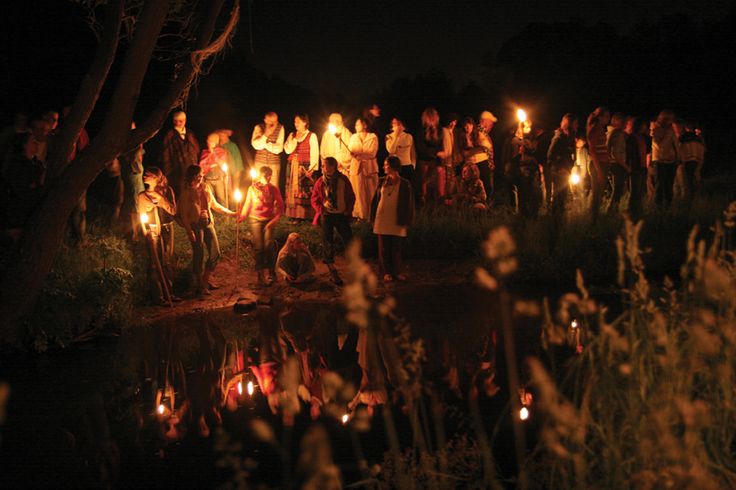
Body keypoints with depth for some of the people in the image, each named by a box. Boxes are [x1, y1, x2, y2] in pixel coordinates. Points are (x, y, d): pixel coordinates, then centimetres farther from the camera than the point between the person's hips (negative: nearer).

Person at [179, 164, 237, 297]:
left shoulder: (206, 188, 9)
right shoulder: (187, 192, -7)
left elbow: (215, 205, 18)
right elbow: (184, 213, -8)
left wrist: (231, 213, 15)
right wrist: (189, 230, -15)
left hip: (208, 222, 6)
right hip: (195, 224, -6)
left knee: (215, 253, 5)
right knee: (198, 255, -2)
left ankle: (206, 280, 22)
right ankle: (199, 286, 10)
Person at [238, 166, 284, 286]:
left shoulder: (274, 189, 0)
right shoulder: (252, 188, 1)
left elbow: (280, 206, -1)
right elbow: (248, 204, 6)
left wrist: (275, 220, -12)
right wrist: (242, 215, -10)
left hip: (269, 220, 0)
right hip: (255, 220, 0)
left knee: (268, 245, -16)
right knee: (259, 247, -4)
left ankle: (271, 272, -1)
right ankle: (261, 275, 8)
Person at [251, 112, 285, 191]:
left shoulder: (280, 128, -4)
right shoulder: (258, 128, -1)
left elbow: (279, 148, -7)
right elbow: (256, 145, -12)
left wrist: (264, 143, -8)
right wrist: (266, 135, -21)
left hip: (274, 163, -1)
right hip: (260, 162, 1)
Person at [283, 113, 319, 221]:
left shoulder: (311, 136, -1)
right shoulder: (292, 135, 14)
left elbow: (314, 153, -5)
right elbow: (287, 150, 3)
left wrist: (312, 169, -13)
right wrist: (295, 139, -6)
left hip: (305, 167, -5)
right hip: (293, 167, 5)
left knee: (305, 191, -9)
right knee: (293, 191, 1)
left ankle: (307, 215, -6)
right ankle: (294, 215, 5)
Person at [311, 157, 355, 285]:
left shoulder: (343, 180, -1)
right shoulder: (320, 182, 0)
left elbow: (351, 197, 7)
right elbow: (314, 199, 4)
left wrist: (348, 211, -4)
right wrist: (321, 210, -11)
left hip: (342, 215, 0)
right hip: (326, 216, 0)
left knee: (349, 240, -2)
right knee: (328, 243, 1)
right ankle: (332, 272, 10)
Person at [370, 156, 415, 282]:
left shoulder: (405, 184, -5)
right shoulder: (382, 182, 4)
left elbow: (409, 204, -2)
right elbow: (376, 200, 8)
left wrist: (407, 221, -6)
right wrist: (373, 218, 4)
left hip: (397, 222, -2)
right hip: (382, 220, 3)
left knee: (396, 248, 5)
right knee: (384, 248, 5)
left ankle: (396, 272, 15)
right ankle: (386, 272, 13)